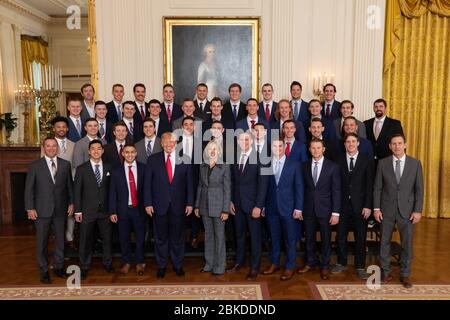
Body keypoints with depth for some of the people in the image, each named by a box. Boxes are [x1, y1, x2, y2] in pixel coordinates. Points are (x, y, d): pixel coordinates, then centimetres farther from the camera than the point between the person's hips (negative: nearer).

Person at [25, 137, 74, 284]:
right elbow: (29, 189, -2)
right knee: (42, 242, 6)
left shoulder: (65, 164, 4)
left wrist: (71, 203, 5)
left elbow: (69, 185, 8)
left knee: (60, 239, 12)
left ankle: (59, 267, 28)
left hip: (60, 209, 2)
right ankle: (44, 271, 20)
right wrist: (30, 208, -6)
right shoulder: (35, 166, -2)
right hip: (42, 210, -2)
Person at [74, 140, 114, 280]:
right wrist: (78, 211, -6)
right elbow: (77, 191, -2)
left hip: (105, 210, 2)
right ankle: (84, 267, 22)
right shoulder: (81, 169, -1)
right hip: (87, 211, -2)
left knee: (107, 238, 10)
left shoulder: (109, 168, 5)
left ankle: (108, 263, 27)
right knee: (86, 240, 7)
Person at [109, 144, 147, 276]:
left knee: (140, 237, 8)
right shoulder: (116, 171, 2)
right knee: (124, 238, 10)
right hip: (123, 209, 1)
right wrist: (112, 211, -2)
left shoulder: (143, 168, 0)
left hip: (139, 209, 0)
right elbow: (112, 193, 2)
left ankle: (139, 263, 26)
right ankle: (126, 262, 29)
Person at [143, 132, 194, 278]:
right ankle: (161, 266, 26)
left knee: (178, 237, 11)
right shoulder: (153, 160, 2)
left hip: (178, 205, 0)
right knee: (161, 238, 11)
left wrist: (190, 203, -1)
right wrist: (148, 203, -4)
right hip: (159, 205, 0)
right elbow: (147, 183, 1)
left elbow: (189, 183, 3)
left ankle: (178, 265, 27)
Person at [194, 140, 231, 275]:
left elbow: (227, 189, -7)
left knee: (219, 236, 3)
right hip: (205, 206, 5)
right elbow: (200, 186, 12)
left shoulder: (224, 167, -6)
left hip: (218, 206, -4)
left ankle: (219, 266, 14)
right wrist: (197, 206, 9)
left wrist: (225, 210, -12)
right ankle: (209, 264, 24)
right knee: (208, 235, 13)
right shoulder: (203, 166, 8)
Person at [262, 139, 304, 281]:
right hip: (271, 208, 2)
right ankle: (274, 263, 27)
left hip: (288, 208, -2)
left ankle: (290, 266, 18)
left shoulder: (294, 165, -1)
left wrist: (298, 208, -5)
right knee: (274, 237, 13)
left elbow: (299, 188, -1)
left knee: (290, 239, 5)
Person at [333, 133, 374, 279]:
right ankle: (341, 263, 26)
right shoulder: (339, 161, 3)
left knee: (360, 237, 7)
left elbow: (370, 185, -3)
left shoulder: (367, 160, 0)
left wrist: (368, 206, -9)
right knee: (340, 236, 9)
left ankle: (360, 267, 22)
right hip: (343, 205, 1)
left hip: (360, 205, -1)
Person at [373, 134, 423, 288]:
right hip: (387, 210, 0)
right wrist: (376, 208, -4)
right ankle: (386, 271, 25)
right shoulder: (383, 163, -1)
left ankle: (405, 274, 24)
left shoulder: (415, 163, -1)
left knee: (407, 244, 8)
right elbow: (377, 187, 1)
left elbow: (419, 189, 0)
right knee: (385, 242, 9)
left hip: (407, 210, 0)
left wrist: (418, 210, -5)